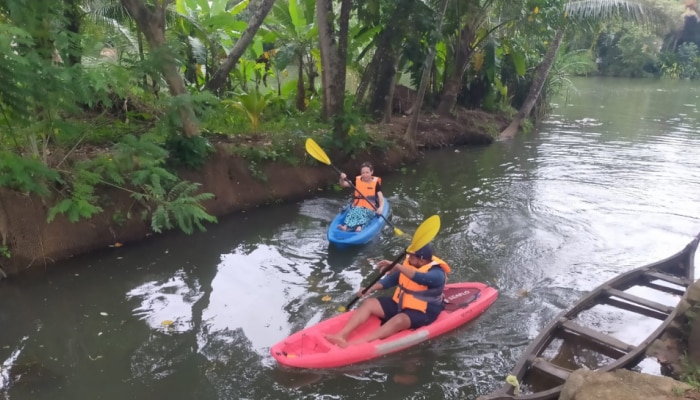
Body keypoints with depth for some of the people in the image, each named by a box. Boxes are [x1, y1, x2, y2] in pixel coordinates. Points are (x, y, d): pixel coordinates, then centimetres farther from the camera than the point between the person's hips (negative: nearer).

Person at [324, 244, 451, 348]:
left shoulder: (437, 274, -20)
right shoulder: (409, 264, 3)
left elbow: (420, 278, -41)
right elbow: (391, 279, 8)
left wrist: (397, 266, -49)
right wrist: (371, 289, -5)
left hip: (422, 313, -7)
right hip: (400, 304, 8)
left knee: (399, 320, -38)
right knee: (369, 303, -8)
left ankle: (362, 342, -52)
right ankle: (342, 335, -25)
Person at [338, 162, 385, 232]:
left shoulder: (376, 182, 0)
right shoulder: (357, 180, 8)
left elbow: (381, 197, -6)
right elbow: (343, 184, 4)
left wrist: (381, 207, -26)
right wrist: (342, 179, -20)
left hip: (370, 209, -2)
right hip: (357, 207, 2)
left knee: (363, 214, -34)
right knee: (354, 211, -31)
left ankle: (359, 227, -60)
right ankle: (345, 226, -54)